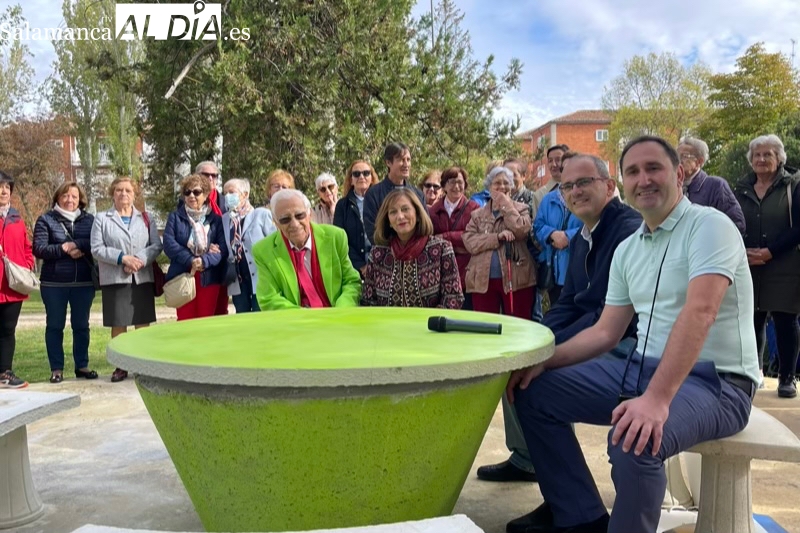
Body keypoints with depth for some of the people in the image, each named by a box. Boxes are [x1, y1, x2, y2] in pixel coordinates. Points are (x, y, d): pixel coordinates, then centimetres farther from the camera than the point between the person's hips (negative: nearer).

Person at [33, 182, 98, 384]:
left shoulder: (89, 220, 5)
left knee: (81, 325, 9)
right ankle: (56, 369, 14)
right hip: (54, 283, -1)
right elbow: (39, 249, -8)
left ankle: (82, 366, 19)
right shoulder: (46, 220, 2)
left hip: (84, 282, 1)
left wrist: (76, 245, -18)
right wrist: (63, 249, -16)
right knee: (55, 326, 5)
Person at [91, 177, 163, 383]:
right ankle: (120, 366, 13)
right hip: (114, 279, -1)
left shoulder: (145, 219, 12)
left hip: (143, 278, 1)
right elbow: (97, 249, -1)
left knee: (143, 323, 2)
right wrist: (122, 258, -14)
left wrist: (140, 260, -13)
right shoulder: (102, 219, 8)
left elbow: (157, 245, 3)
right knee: (118, 324, 3)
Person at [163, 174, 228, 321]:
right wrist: (190, 260, -20)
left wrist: (204, 261, -22)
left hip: (209, 278, 1)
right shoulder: (175, 217, 7)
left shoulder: (216, 219, 7)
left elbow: (223, 248, -4)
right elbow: (169, 244, -7)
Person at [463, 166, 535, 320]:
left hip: (515, 279, -1)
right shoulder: (477, 214, 14)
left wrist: (505, 204, -1)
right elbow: (469, 242, -2)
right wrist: (498, 237, -13)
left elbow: (521, 230, -10)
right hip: (483, 280, 2)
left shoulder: (520, 209, 11)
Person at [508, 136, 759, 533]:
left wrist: (657, 399, -37)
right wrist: (543, 361, -1)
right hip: (643, 369, 8)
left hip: (715, 381, -8)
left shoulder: (709, 225, -12)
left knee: (633, 439, -37)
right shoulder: (626, 250, 10)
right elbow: (606, 332, 12)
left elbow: (700, 313, -27)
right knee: (534, 392, 2)